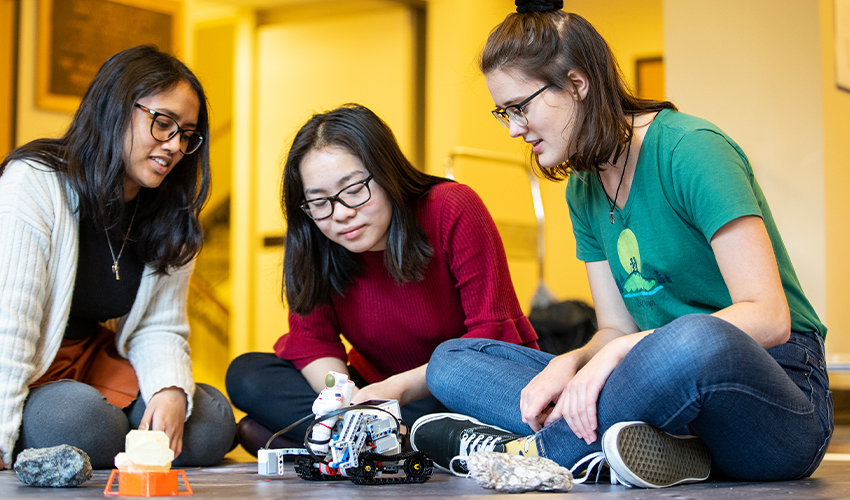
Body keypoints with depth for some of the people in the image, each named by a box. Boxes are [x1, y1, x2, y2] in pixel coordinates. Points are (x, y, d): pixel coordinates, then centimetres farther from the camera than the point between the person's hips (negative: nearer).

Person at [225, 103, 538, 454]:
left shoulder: (453, 210, -20)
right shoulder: (312, 241, -8)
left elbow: (491, 334, -21)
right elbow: (310, 338, -6)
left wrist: (401, 388, -32)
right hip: (378, 389, 5)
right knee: (245, 375, -13)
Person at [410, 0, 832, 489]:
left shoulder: (689, 148, -13)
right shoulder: (583, 191, 10)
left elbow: (768, 316, -21)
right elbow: (616, 329, 9)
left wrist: (620, 352, -27)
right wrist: (569, 362, -13)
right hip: (669, 386, 7)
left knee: (697, 339, -43)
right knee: (452, 361, -4)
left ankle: (521, 452, -20)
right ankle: (645, 444, -27)